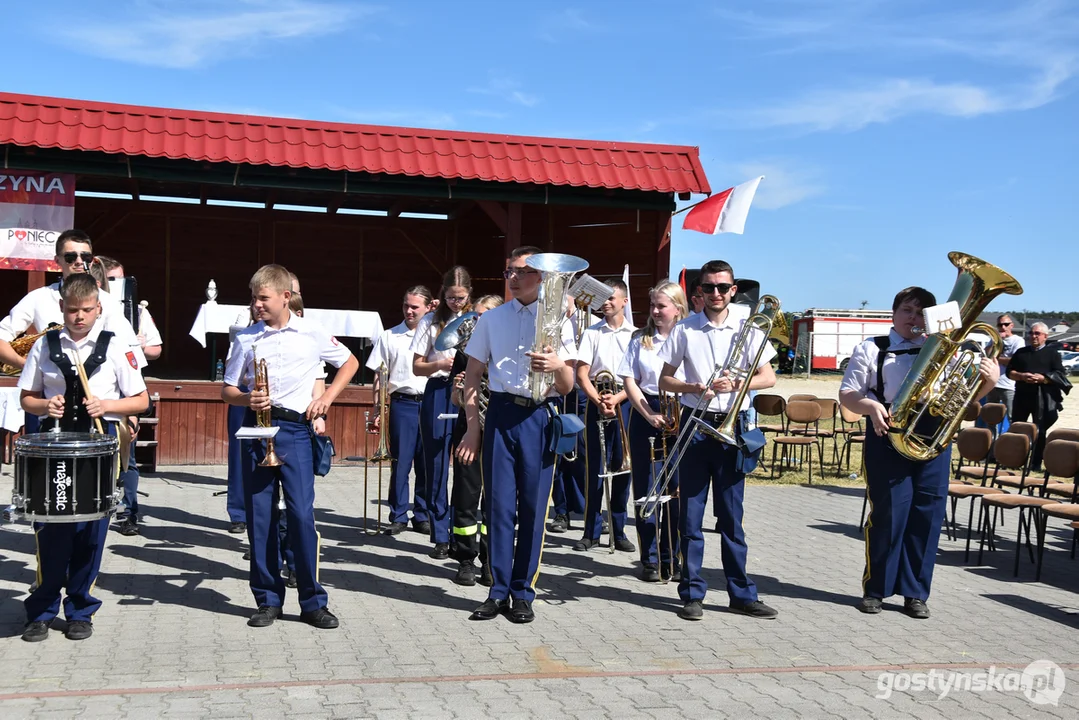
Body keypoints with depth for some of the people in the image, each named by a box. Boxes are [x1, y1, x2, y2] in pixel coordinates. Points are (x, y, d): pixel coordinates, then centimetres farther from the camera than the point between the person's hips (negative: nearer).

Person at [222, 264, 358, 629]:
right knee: (259, 516, 4)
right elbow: (227, 390, 10)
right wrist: (247, 400, -12)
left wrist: (326, 398, 4)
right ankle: (268, 599, 15)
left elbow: (349, 362, 16)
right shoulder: (246, 338, 7)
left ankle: (313, 602, 3)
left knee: (302, 514, -7)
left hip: (295, 428, -2)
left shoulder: (311, 333, 3)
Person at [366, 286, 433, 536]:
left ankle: (422, 515, 16)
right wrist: (378, 410, -1)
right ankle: (398, 517, 11)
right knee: (400, 462, 2)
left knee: (427, 464, 5)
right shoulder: (389, 337, 6)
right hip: (403, 404, -1)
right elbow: (380, 378, 5)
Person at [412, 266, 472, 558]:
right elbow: (417, 367, 3)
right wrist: (441, 364, -16)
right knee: (437, 467, 1)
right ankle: (441, 536, 9)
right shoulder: (431, 321, 4)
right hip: (438, 394, 0)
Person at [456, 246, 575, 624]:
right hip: (500, 413, 1)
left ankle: (523, 592, 13)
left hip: (539, 417, -1)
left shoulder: (558, 320, 5)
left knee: (533, 506, 2)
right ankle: (498, 590, 11)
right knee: (498, 503, 1)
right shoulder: (492, 319, 10)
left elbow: (568, 387, 4)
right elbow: (473, 374, 12)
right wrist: (472, 426, 4)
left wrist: (558, 366, -19)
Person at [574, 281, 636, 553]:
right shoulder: (591, 333, 7)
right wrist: (599, 400, -13)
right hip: (597, 403, 0)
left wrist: (617, 398, -13)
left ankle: (618, 531, 11)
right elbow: (581, 374, 1)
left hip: (625, 404, 0)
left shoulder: (635, 335, 5)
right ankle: (591, 532, 7)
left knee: (622, 469, 3)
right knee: (595, 469, 1)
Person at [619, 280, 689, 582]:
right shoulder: (641, 339, 8)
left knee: (678, 489, 0)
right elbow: (630, 381, 3)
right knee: (646, 488, 4)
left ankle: (671, 556, 13)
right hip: (646, 415, 2)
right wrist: (649, 415, -9)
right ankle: (650, 559, 12)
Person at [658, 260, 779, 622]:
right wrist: (694, 387, -13)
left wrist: (737, 383, -16)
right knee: (690, 513, 3)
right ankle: (692, 593, 12)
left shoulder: (747, 328, 4)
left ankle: (742, 593, 14)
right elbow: (664, 380, 6)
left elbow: (768, 378, 2)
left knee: (732, 515, 5)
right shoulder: (685, 329, 3)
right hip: (694, 425, 0)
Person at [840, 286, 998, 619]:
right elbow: (847, 394, 1)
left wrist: (989, 382, -8)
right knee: (888, 515, -1)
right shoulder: (871, 350, 5)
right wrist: (870, 406, -19)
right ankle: (875, 588, 14)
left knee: (927, 517, 5)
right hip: (889, 440, -3)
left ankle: (915, 592, 16)